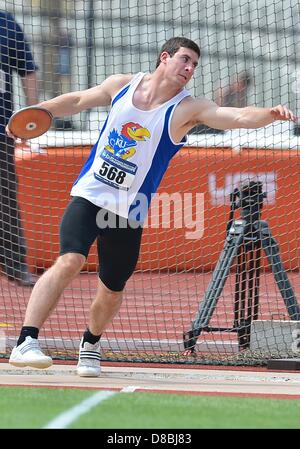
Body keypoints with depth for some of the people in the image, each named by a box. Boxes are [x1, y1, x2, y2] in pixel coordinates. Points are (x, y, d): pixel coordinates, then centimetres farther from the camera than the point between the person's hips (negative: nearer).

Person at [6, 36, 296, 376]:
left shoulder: (187, 109, -6)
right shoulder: (121, 85, 1)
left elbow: (240, 117, -20)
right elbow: (78, 100, 19)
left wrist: (270, 114, -38)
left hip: (129, 213, 1)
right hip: (89, 195, -1)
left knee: (111, 291, 7)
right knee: (70, 261, -23)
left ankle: (90, 344, 39)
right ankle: (25, 342, -27)